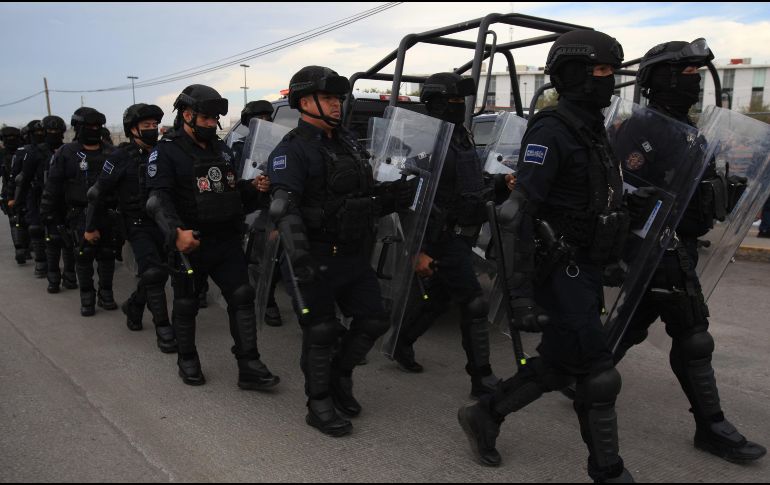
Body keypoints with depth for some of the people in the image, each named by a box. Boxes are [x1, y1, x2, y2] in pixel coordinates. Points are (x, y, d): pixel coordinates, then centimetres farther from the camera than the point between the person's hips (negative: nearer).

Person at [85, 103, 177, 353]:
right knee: (153, 272, -17)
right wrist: (91, 227, 3)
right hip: (138, 226, -5)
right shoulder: (121, 158, -7)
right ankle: (163, 328, -8)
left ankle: (133, 306, 39)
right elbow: (98, 193, -1)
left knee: (159, 274, 11)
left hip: (162, 223, 5)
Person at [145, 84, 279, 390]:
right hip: (190, 244, -5)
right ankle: (187, 360, 31)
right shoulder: (167, 152, -7)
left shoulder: (222, 149, 13)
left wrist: (254, 188, -2)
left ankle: (249, 367, 3)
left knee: (242, 298, -2)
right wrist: (176, 232, -36)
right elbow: (158, 198, -19)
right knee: (186, 304, 10)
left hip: (226, 241, 5)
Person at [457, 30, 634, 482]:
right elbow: (516, 213, -24)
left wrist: (600, 273, 23)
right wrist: (521, 293, -28)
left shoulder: (593, 129, 14)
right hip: (561, 273, -9)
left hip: (585, 271, 9)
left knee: (557, 365, 16)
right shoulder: (551, 131, -17)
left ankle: (484, 416, 31)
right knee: (600, 377, 0)